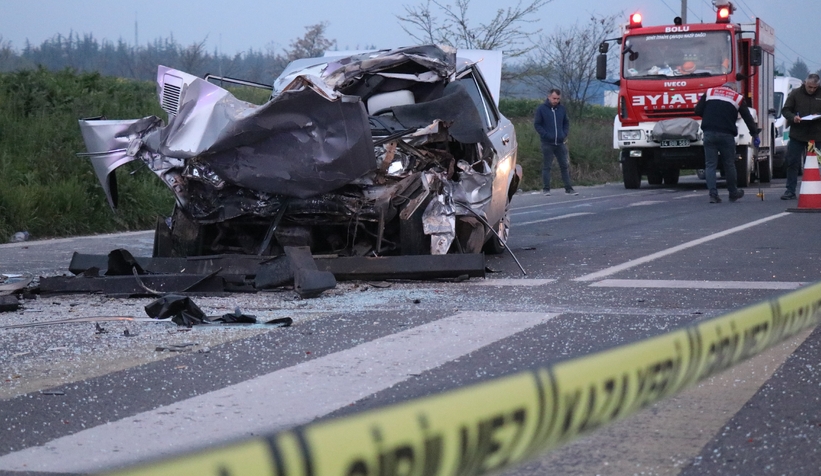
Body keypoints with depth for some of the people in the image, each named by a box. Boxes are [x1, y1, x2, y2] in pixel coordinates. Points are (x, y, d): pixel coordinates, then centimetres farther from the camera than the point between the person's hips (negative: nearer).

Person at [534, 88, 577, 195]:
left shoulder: (562, 109, 7)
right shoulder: (541, 109, -4)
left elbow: (566, 123, 17)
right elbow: (537, 124, -2)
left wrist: (565, 134, 1)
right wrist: (546, 135, -13)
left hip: (560, 142, 4)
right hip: (547, 143, -3)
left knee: (564, 166, 5)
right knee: (547, 166, 2)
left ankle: (568, 188, 10)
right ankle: (546, 189, 8)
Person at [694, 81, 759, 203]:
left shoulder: (709, 92, 14)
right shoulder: (738, 98, 12)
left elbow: (698, 111, 7)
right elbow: (748, 118, 11)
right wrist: (755, 134, 17)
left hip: (709, 133, 1)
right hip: (726, 134, -1)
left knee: (710, 164, 3)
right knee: (729, 164, 12)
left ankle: (713, 194, -7)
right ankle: (733, 193, 24)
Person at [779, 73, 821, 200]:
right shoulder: (795, 93, 2)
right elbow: (785, 110, 2)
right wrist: (793, 117, -18)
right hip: (797, 136, -1)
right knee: (792, 163, 0)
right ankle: (790, 191, 5)